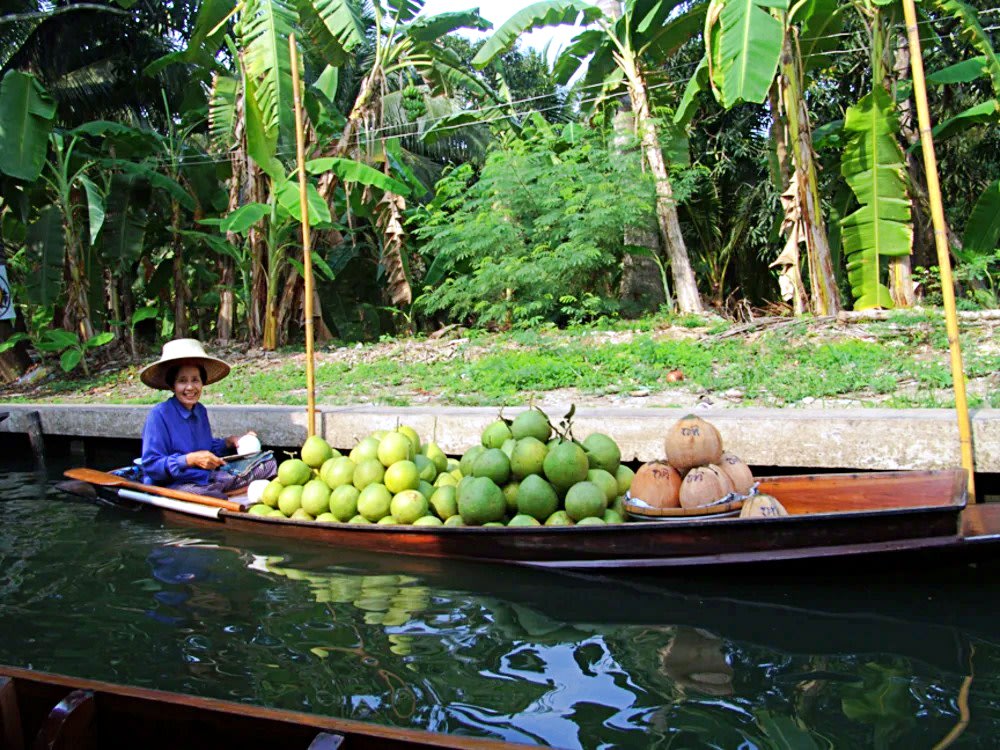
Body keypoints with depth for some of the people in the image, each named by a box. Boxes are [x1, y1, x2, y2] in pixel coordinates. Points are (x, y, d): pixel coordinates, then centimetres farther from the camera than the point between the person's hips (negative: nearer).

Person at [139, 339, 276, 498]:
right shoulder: (159, 415, -13)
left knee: (268, 463, 3)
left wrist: (229, 442, 4)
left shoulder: (200, 411, 10)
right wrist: (190, 460, -25)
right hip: (173, 484, -8)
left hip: (207, 479, 8)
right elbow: (150, 465, -17)